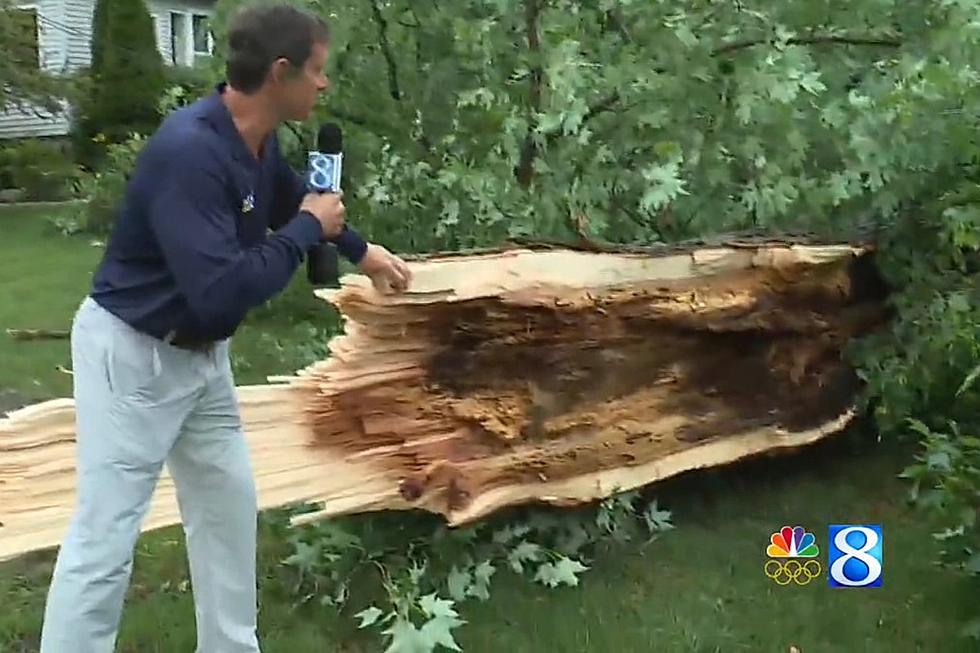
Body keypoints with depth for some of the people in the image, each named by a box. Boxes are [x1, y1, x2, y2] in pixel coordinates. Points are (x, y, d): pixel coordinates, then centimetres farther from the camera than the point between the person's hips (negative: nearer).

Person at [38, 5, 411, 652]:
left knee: (229, 504, 17)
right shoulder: (189, 151, -31)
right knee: (106, 535, -5)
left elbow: (297, 200, 22)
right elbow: (222, 293, -36)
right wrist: (306, 229, -23)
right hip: (133, 354, -9)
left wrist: (361, 250, 31)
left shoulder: (258, 142, -3)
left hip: (201, 354, 9)